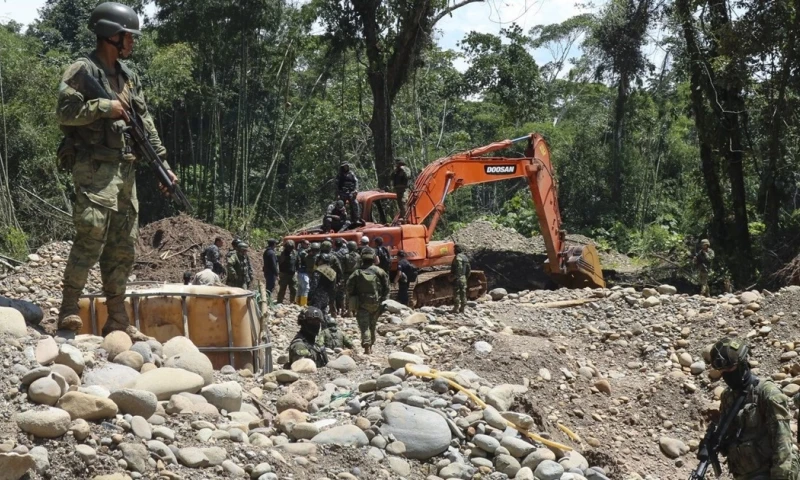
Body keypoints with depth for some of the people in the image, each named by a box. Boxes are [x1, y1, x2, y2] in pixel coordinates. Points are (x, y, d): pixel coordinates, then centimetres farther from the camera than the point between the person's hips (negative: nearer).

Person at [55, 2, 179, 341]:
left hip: (125, 170, 8)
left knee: (123, 246, 7)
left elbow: (146, 124, 18)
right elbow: (64, 112, -16)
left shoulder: (129, 77, 18)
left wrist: (162, 163, 11)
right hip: (94, 169, -8)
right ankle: (69, 309, -5)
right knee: (91, 238, -15)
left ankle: (117, 319, 11)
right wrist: (105, 107, -14)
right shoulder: (82, 71, -5)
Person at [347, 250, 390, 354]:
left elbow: (350, 289, -1)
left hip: (362, 304, -2)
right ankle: (370, 347, 26)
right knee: (372, 325, 17)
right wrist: (383, 301, 6)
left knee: (364, 326, -4)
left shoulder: (356, 274, -1)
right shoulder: (379, 272, -1)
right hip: (376, 304, 2)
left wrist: (352, 304, 7)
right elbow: (386, 288, -1)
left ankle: (367, 347, -20)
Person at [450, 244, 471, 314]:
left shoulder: (457, 257, -14)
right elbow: (469, 268, 16)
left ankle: (456, 308, -3)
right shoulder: (465, 257, 13)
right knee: (463, 293, 11)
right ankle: (462, 308, 14)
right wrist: (466, 276, 23)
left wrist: (452, 277, -18)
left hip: (457, 278, -8)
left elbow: (457, 268, -23)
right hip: (464, 278, 8)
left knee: (456, 293, -4)